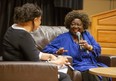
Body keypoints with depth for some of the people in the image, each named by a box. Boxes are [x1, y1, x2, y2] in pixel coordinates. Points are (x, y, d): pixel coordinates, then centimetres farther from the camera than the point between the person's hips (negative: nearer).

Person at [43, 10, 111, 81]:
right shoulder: (63, 38, 9)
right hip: (77, 67, -4)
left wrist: (88, 47, -7)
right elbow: (47, 49, 4)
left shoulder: (87, 35, 21)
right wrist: (57, 52, -17)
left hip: (92, 65, 4)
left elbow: (98, 50, 15)